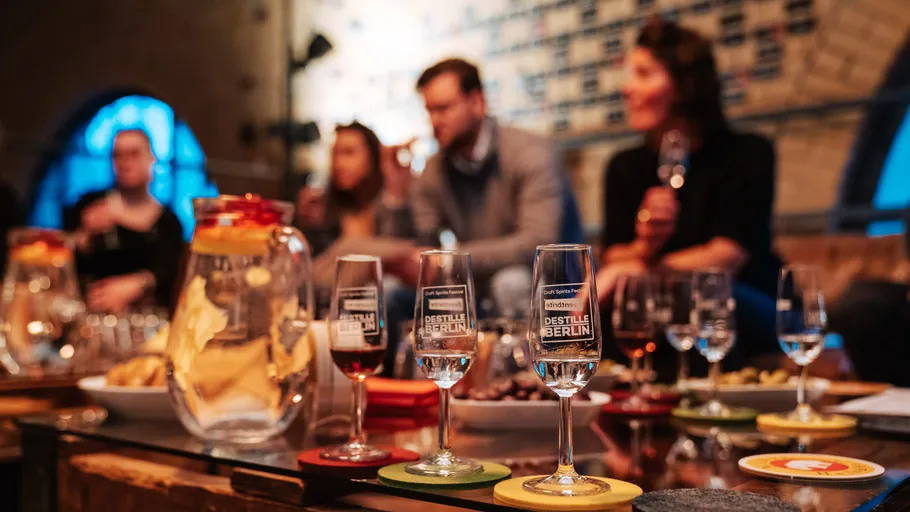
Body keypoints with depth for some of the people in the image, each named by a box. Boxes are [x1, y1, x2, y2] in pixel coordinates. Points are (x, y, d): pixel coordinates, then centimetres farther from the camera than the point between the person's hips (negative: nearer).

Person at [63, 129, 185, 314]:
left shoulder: (168, 221, 8)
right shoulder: (90, 204, 8)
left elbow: (167, 272, -9)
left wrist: (133, 286, -31)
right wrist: (85, 235, -15)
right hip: (91, 309, 0)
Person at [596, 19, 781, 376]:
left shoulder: (748, 153, -7)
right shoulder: (625, 167, 4)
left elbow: (727, 257, -18)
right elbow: (614, 260, -6)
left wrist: (632, 269, -29)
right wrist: (645, 247, -30)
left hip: (751, 316, -2)